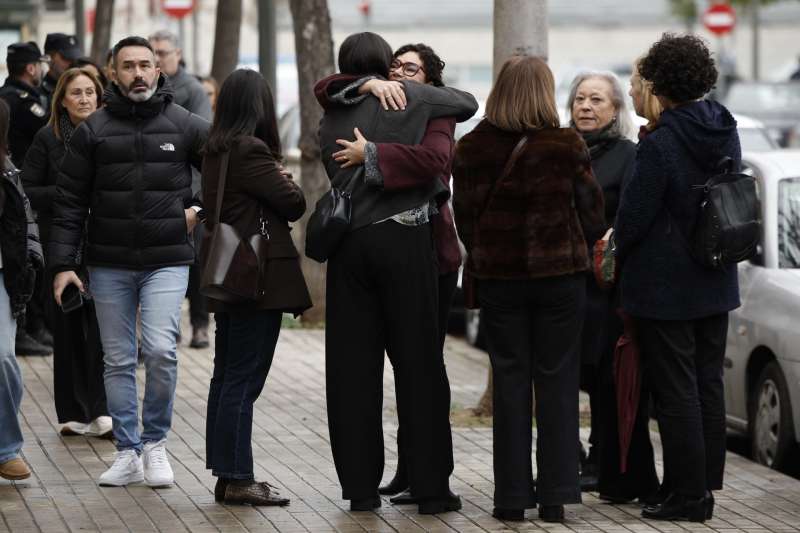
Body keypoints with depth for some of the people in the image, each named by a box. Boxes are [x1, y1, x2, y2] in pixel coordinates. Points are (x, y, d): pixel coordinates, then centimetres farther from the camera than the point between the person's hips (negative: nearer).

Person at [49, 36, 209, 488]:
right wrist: (63, 264, -4)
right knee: (119, 362, 6)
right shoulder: (94, 129, 1)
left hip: (167, 262, -1)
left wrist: (201, 209, 0)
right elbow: (69, 201, 2)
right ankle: (128, 454, 15)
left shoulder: (186, 125, 1)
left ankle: (156, 442, 6)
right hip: (109, 264, 1)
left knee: (161, 350, -14)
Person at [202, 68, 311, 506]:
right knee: (244, 380, -7)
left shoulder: (216, 150, 11)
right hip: (259, 276, -9)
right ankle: (237, 479, -6)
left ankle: (226, 475, 16)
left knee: (227, 376, 11)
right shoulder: (250, 151, -17)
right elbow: (294, 204, -12)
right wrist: (282, 175, 8)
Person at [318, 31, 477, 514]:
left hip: (348, 243, 3)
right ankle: (431, 486, 1)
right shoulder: (410, 97, 1)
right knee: (419, 365, 1)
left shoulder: (331, 120, 12)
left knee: (352, 367, 5)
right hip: (404, 239, -3)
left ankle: (360, 486, 5)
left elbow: (337, 175, 13)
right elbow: (468, 104, 14)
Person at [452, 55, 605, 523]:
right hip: (561, 274, -2)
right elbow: (593, 217, -2)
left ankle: (513, 495, 5)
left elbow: (464, 218, 2)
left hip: (497, 275, 2)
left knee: (510, 380, 7)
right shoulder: (567, 147, -9)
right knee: (557, 381, 5)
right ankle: (554, 494, 3)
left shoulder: (472, 149, -3)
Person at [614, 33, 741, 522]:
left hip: (666, 285, -7)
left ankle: (689, 496, 1)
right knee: (709, 386, 14)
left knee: (676, 391, -1)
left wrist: (619, 248, 3)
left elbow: (636, 213, -14)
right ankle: (707, 486, 20)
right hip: (716, 281, 7)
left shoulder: (661, 143, -21)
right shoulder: (726, 130, 2)